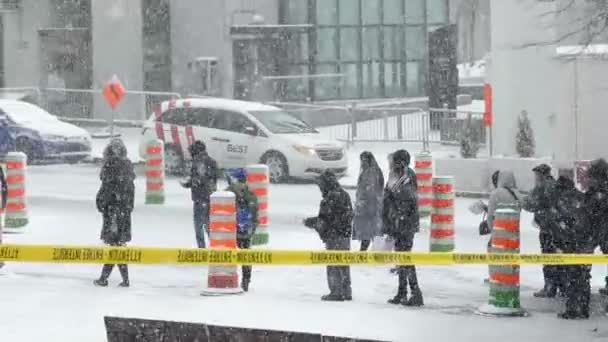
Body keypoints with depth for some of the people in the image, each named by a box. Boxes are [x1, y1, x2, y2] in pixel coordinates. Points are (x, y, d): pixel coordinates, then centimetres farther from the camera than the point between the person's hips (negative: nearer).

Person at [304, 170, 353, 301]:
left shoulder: (330, 198, -17)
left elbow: (324, 220, -17)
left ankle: (336, 292, 2)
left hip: (333, 237, -8)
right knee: (344, 264, 15)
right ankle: (346, 291, 20)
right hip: (346, 236, 8)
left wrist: (309, 222, 1)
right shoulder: (345, 195, 10)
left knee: (333, 266, 0)